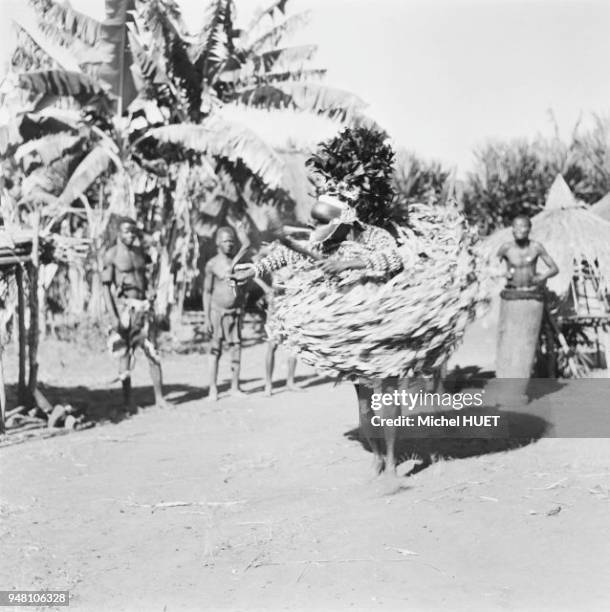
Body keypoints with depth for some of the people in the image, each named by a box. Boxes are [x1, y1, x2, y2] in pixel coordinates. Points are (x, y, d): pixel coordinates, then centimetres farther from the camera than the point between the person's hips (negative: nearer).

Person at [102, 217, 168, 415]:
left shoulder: (140, 251, 12)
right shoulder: (112, 255, -5)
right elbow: (106, 287, -8)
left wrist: (149, 291, 5)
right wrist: (113, 316, -15)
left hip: (143, 306, 5)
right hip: (124, 307, -5)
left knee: (153, 352, 2)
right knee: (125, 355, 0)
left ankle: (159, 397, 7)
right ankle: (127, 400, 9)